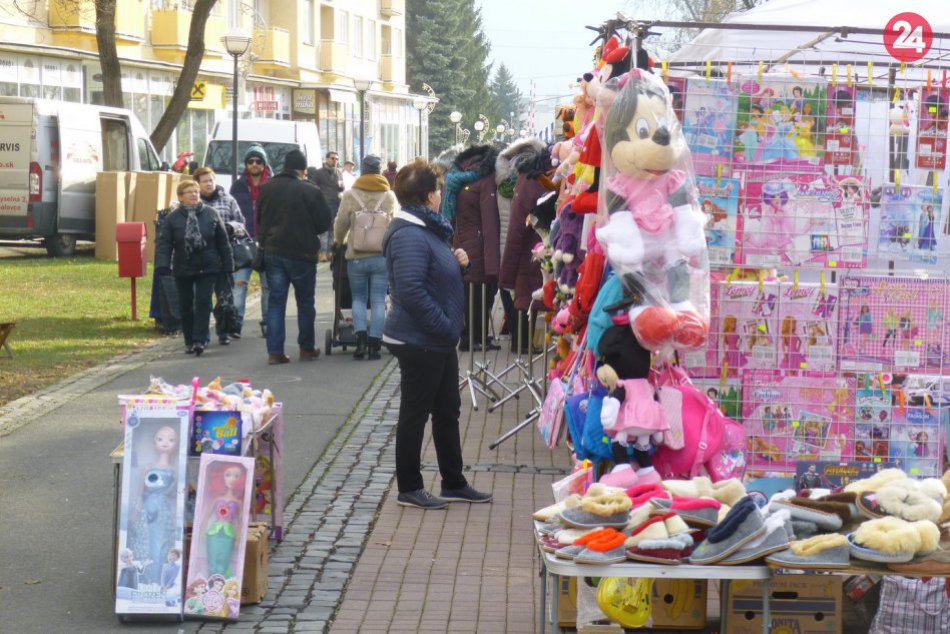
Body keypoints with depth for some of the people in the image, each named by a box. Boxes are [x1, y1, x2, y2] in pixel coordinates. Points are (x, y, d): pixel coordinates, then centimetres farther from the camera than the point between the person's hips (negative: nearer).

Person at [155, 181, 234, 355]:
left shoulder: (211, 214, 0)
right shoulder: (173, 218, -2)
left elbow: (223, 241, 5)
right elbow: (163, 242, -6)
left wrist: (227, 264, 4)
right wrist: (162, 264, -20)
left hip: (207, 268, -1)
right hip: (183, 269, 1)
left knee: (203, 303, -9)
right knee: (186, 306, 8)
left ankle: (200, 340, -9)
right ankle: (189, 341, 20)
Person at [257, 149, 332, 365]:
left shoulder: (267, 189, 0)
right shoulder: (310, 191, -15)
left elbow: (259, 219, 11)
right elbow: (324, 223, -7)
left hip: (272, 252, 4)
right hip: (301, 252, -4)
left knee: (275, 301, 7)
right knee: (305, 301, 12)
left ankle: (274, 351, 1)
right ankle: (307, 348, 18)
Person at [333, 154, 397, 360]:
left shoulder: (350, 196, -5)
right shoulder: (390, 196, -1)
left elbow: (341, 225, 2)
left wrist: (340, 240, 24)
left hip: (356, 257, 0)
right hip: (382, 256, 0)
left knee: (359, 299, 13)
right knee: (379, 301, 5)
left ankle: (361, 337, -4)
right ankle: (374, 344, 2)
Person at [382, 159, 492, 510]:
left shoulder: (429, 229, 12)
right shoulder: (409, 237, -21)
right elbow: (411, 291, -28)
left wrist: (457, 261, 3)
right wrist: (445, 326, -24)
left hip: (439, 340, 10)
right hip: (418, 342, -10)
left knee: (448, 412, 17)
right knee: (415, 413, 2)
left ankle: (454, 483, 27)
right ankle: (409, 488, 13)